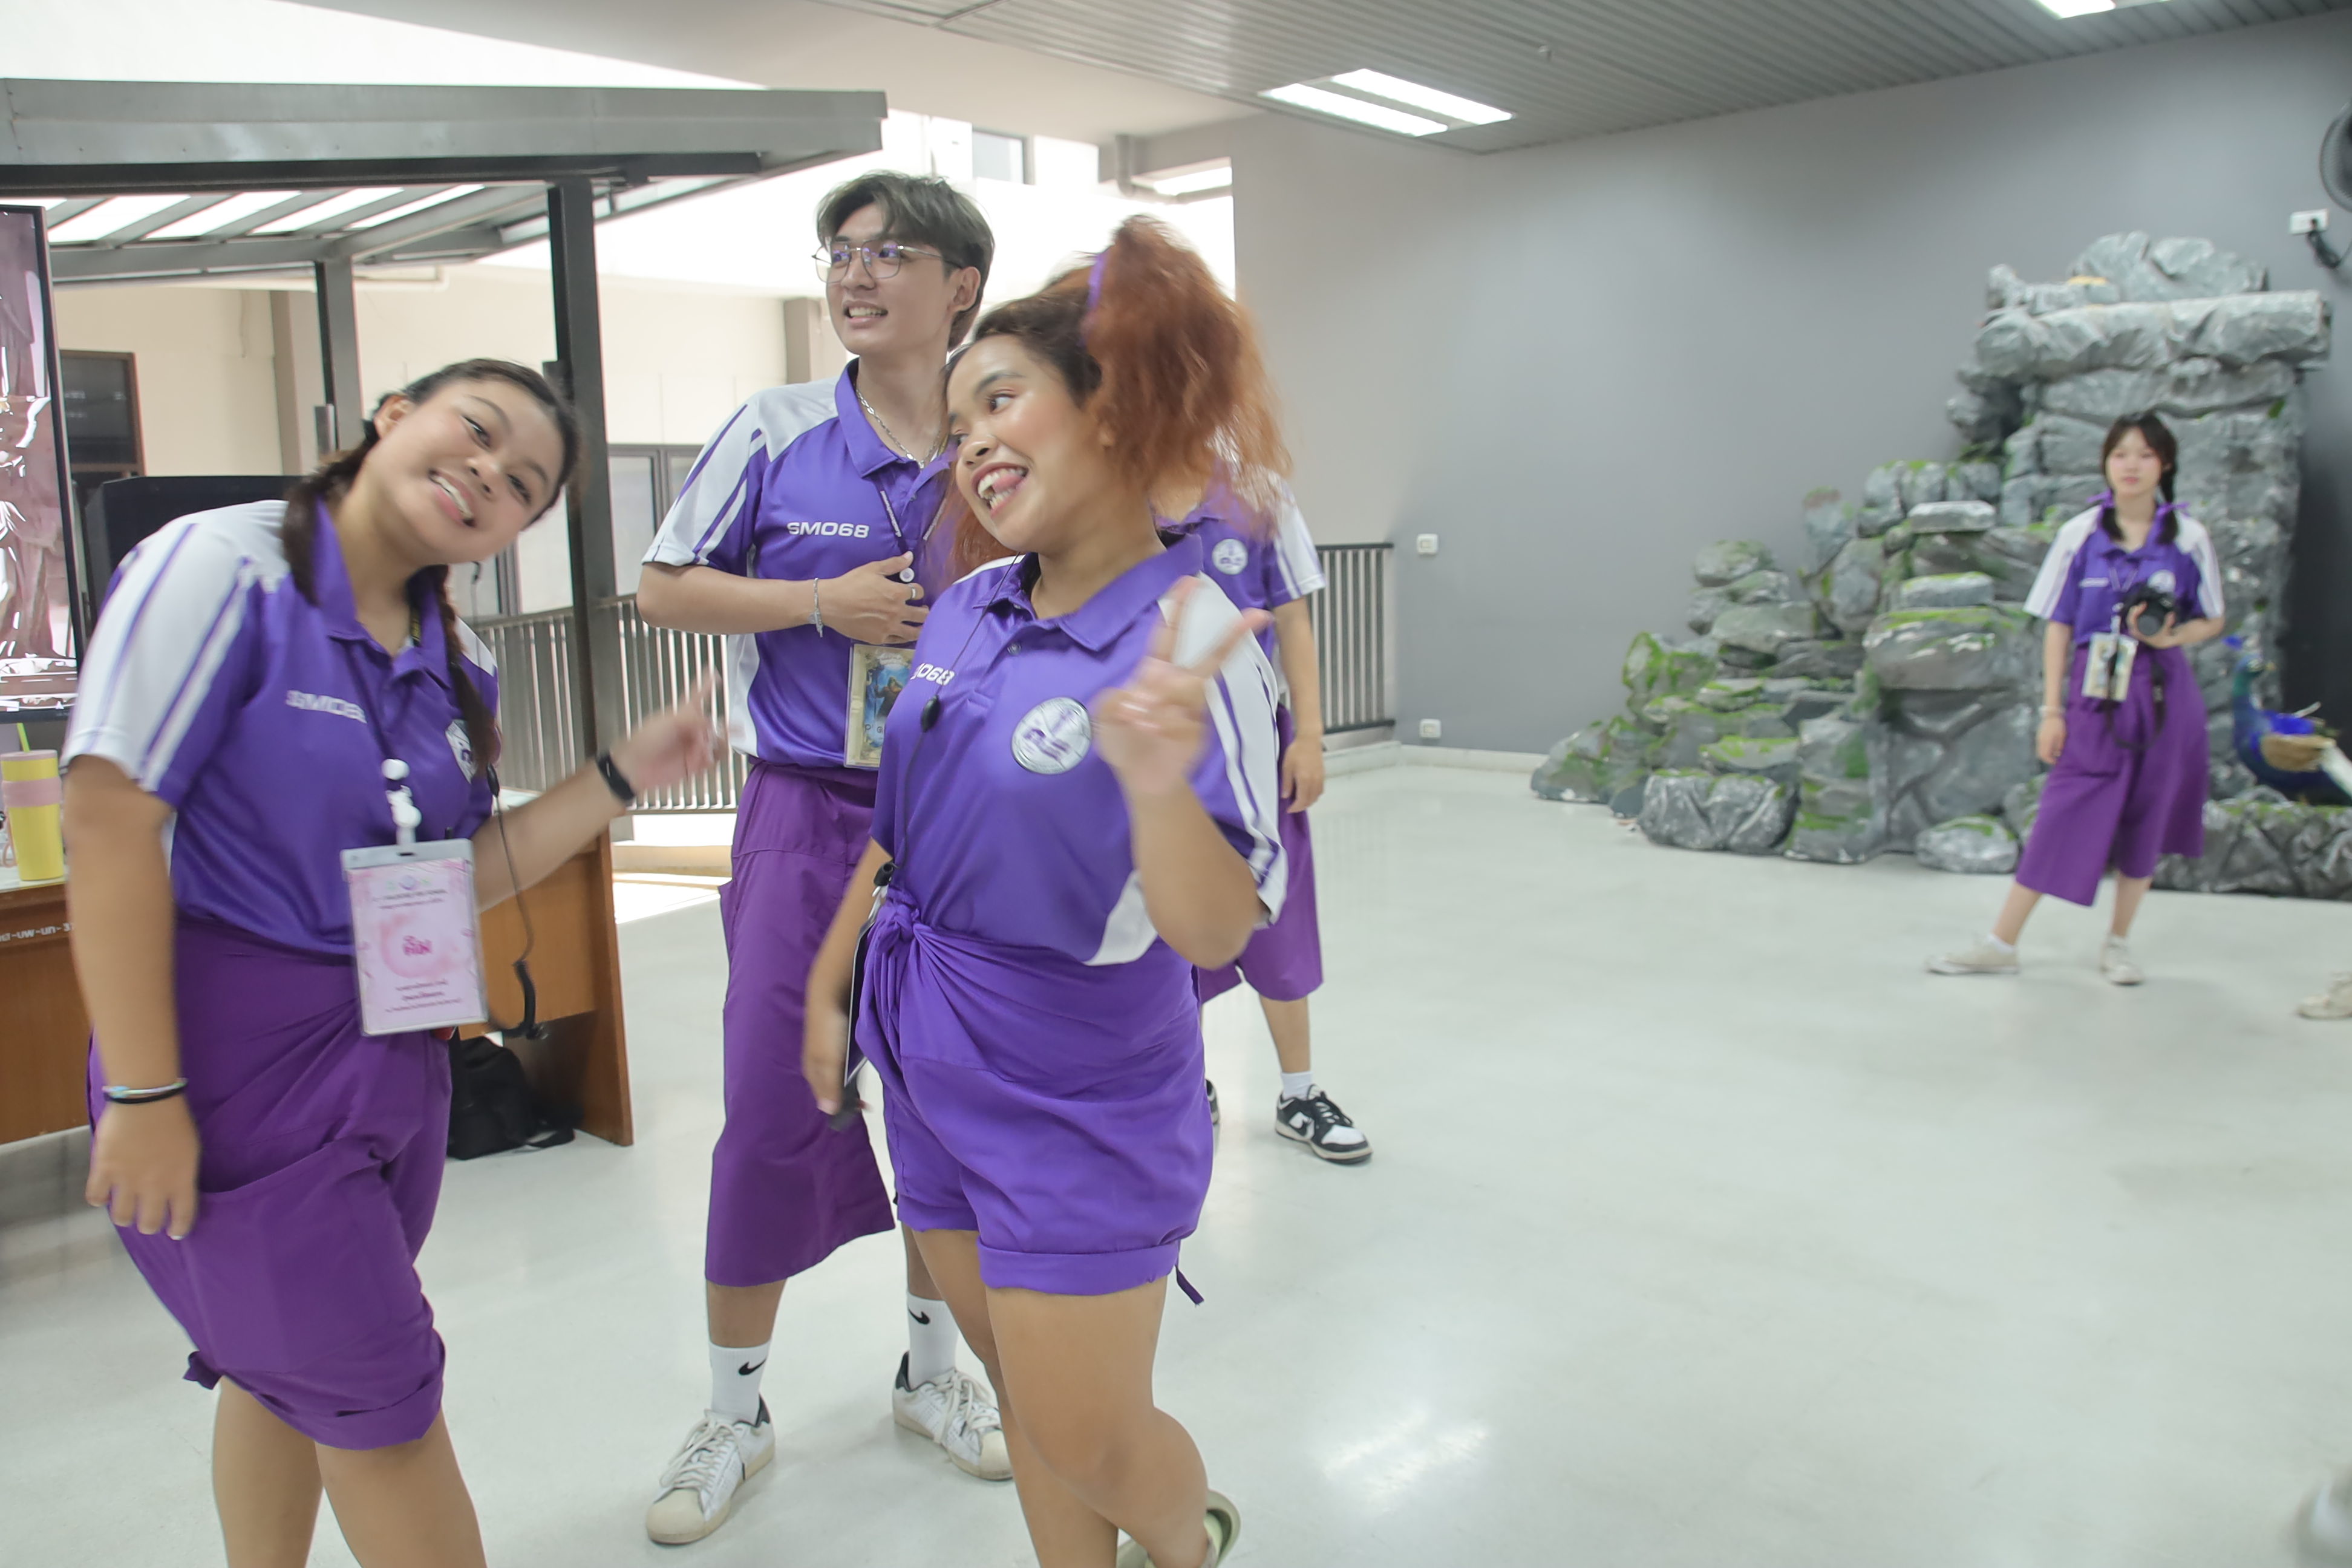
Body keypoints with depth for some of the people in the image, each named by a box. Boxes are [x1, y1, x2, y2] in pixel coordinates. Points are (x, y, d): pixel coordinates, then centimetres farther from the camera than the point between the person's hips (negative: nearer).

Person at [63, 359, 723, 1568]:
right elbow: (109, 821, -19)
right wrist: (142, 1095, -20)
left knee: (283, 1364, 23)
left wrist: (620, 777, -2)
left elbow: (456, 878, 8)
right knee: (379, 1395, 4)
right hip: (240, 1051, -7)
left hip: (392, 1049, 7)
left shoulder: (453, 666, 7)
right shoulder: (225, 565, -15)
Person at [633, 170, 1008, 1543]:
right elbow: (666, 589, 1)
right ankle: (737, 1409, 24)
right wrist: (825, 602, -12)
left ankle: (932, 1365, 35)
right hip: (809, 813, -2)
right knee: (772, 1111, 2)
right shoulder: (774, 431, -2)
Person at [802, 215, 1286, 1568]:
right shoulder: (970, 608, 0)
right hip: (930, 1061, 6)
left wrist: (1157, 783, -45)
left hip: (1080, 1098, -6)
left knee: (1088, 1442, 9)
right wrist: (832, 983, 16)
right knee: (1026, 1401, 20)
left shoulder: (1195, 639, -21)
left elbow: (1217, 933, -26)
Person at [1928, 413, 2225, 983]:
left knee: (2146, 821, 6)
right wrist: (2052, 709, -1)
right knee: (2062, 817, -2)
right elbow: (2058, 625, 1)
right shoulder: (2081, 535, -1)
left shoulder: (2188, 538, 0)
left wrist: (2170, 636, -15)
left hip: (2163, 695, 1)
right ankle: (2001, 944, 3)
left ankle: (2117, 944, 21)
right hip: (2094, 695, -1)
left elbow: (2212, 621, 8)